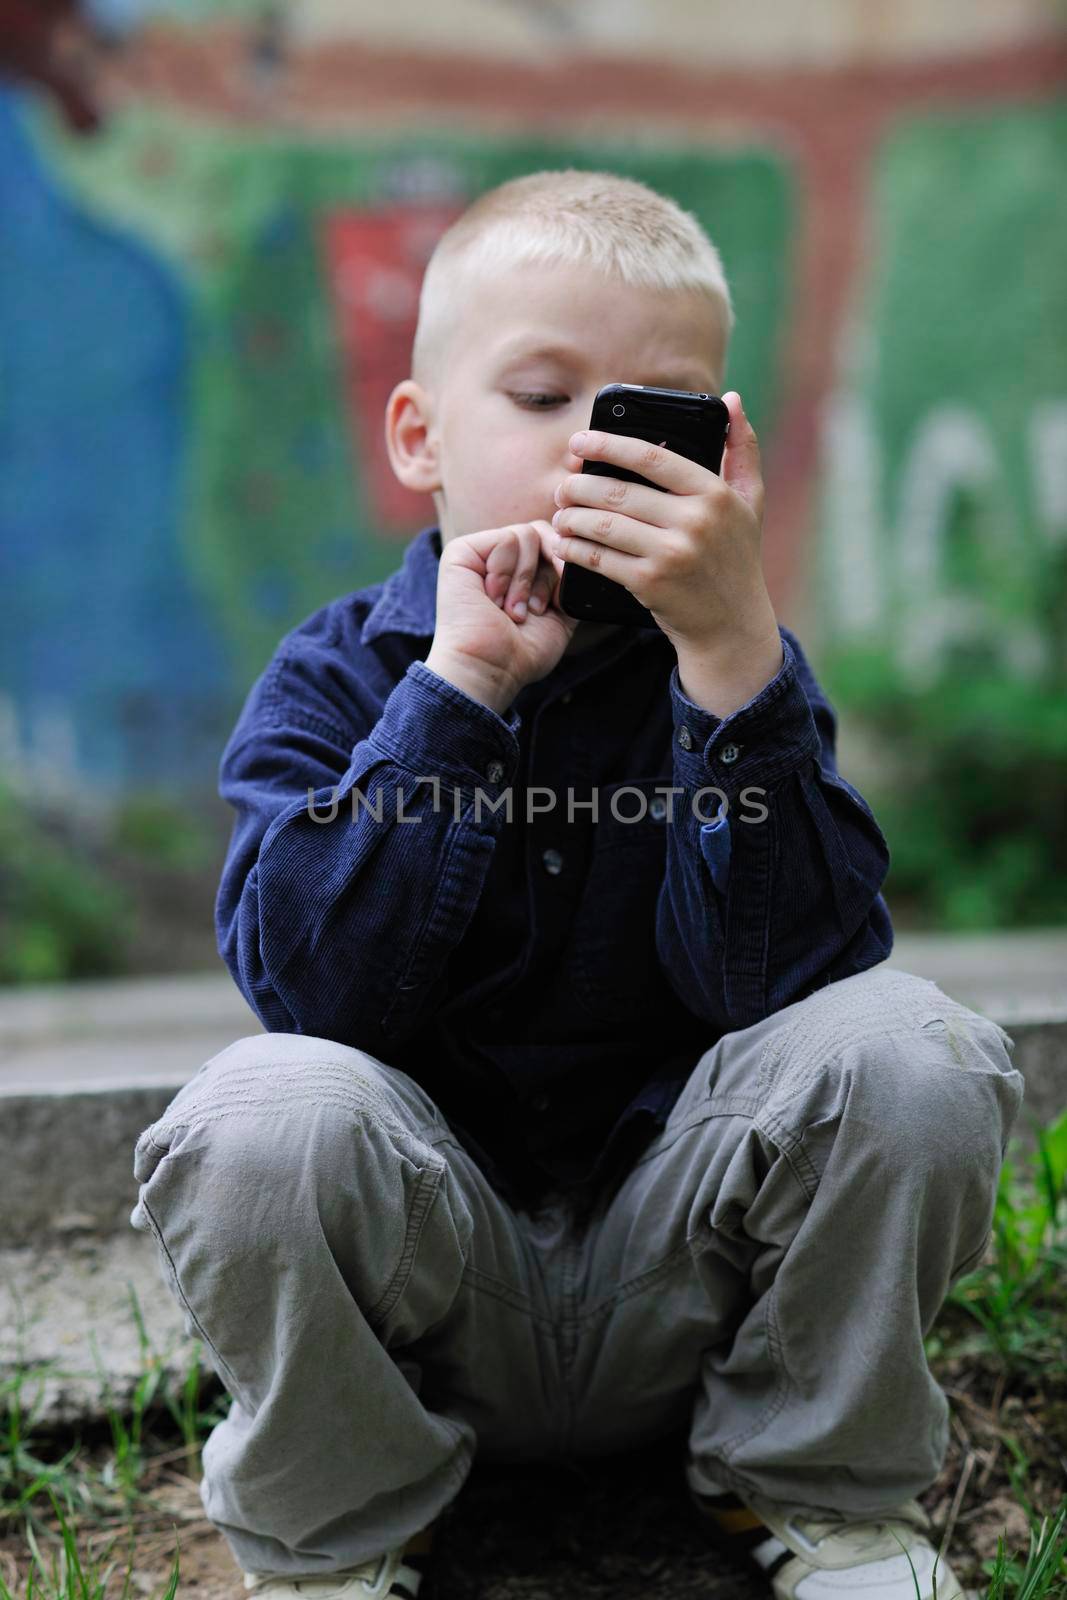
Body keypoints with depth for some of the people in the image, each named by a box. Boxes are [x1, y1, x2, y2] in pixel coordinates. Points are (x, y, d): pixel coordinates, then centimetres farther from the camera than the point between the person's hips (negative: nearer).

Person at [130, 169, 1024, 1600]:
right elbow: (315, 990, -21)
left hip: (677, 1273, 1)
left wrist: (730, 641, -29)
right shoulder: (333, 680, -5)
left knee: (903, 1051, -24)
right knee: (263, 1114, -31)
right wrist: (460, 683, -25)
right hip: (431, 1294, -1)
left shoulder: (739, 673, -3)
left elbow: (783, 972, -21)